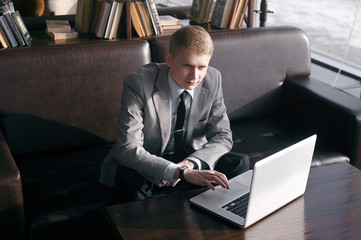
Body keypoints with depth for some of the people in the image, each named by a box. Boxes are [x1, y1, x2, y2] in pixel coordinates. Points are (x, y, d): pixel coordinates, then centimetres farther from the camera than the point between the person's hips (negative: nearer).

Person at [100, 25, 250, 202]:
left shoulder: (213, 80, -11)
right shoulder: (138, 83, -25)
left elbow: (222, 137, -7)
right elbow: (127, 149, -33)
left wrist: (190, 163, -28)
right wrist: (181, 172, -47)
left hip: (189, 159, 4)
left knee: (239, 163, -18)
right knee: (130, 177, -37)